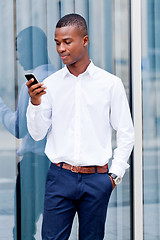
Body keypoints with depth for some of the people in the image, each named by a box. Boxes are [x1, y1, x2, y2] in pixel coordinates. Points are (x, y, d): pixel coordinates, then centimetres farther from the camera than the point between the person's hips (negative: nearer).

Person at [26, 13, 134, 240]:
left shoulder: (111, 83, 1)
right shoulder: (50, 84, 5)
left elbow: (126, 133, 6)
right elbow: (37, 134, 5)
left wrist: (115, 174, 2)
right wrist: (35, 103, -11)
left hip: (97, 179, -1)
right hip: (59, 176, 1)